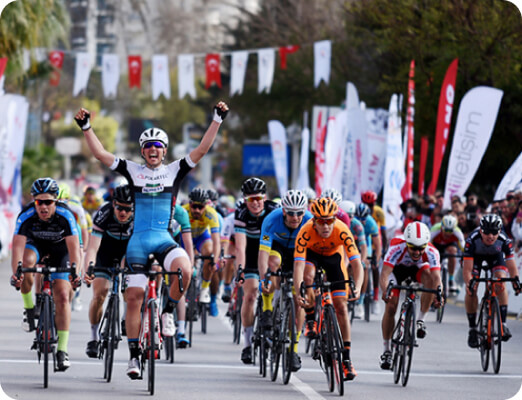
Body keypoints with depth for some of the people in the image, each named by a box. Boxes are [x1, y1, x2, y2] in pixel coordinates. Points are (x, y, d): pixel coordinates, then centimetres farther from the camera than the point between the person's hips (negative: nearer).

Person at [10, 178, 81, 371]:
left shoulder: (65, 215, -33)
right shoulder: (26, 216, -31)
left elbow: (74, 248, -37)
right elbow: (18, 246, -39)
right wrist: (16, 273, -54)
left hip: (60, 247, -1)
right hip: (36, 244, 1)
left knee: (62, 296, -14)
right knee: (26, 262, -35)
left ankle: (62, 350, -9)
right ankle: (29, 309, -13)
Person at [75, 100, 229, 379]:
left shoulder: (174, 171, 6)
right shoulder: (133, 171, 6)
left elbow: (201, 150, 0)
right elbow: (101, 154, 1)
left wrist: (218, 120, -7)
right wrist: (86, 127, -8)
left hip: (164, 238, 0)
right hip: (138, 240, 0)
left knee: (184, 271, -30)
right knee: (134, 296, -3)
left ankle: (167, 310, -2)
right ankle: (134, 355, 6)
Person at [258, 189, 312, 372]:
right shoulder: (272, 220, -34)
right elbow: (263, 252, -38)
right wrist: (263, 279, -49)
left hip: (299, 251, 1)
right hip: (277, 245, -1)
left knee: (298, 299, -9)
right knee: (273, 263, -38)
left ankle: (294, 349, 0)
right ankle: (267, 307, -16)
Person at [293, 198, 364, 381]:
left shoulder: (342, 231, -35)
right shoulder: (306, 232, -36)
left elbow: (356, 263, -37)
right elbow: (298, 265, -42)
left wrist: (357, 288, -54)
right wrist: (298, 292, -56)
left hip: (334, 256, 0)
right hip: (312, 254, 0)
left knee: (341, 306, -8)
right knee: (308, 277, -35)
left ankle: (346, 359, -4)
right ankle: (310, 320, -11)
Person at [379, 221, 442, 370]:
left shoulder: (431, 252, -36)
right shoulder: (397, 248, -40)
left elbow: (436, 277, -46)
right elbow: (384, 273, -49)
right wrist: (385, 291, -69)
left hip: (418, 268, 1)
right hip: (397, 268, -1)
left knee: (430, 278, -33)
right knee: (390, 307, -11)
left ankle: (421, 320, -18)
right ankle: (387, 351, 5)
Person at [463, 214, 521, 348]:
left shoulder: (504, 240, -35)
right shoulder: (472, 240, -39)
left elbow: (511, 265, -32)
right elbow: (467, 269, -40)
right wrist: (469, 283, -59)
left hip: (496, 256, 1)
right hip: (475, 257, -1)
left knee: (501, 284, -24)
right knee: (471, 291, -18)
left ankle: (502, 324, -20)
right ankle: (472, 329, -6)